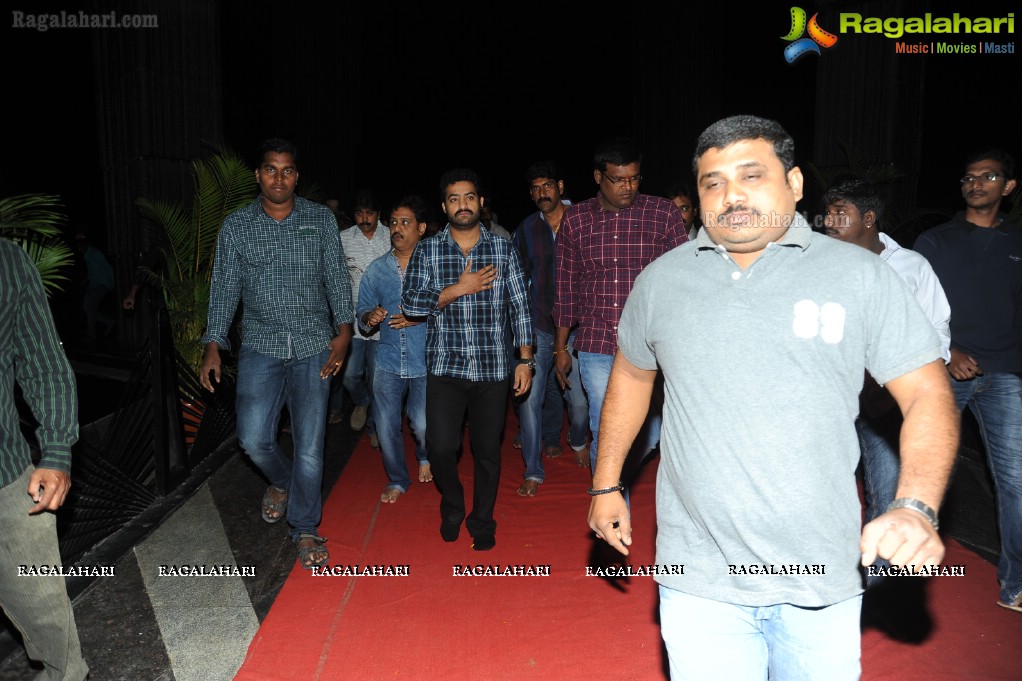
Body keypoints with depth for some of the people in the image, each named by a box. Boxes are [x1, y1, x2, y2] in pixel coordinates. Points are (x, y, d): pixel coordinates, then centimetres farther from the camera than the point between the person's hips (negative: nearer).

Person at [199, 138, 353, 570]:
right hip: (260, 345, 1)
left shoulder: (321, 219, 4)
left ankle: (305, 530, 19)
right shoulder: (236, 226, 5)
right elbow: (224, 287, 6)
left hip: (313, 345, 0)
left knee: (309, 444, -1)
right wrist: (213, 347, -1)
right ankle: (282, 481, 27)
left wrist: (343, 331, -5)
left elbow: (336, 278, 5)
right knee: (253, 438, -9)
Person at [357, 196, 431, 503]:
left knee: (423, 425, -8)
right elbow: (361, 312, 12)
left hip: (425, 362, -3)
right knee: (386, 426, 6)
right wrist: (370, 318, -11)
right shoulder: (376, 269, 7)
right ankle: (397, 480, 30)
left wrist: (420, 319, -17)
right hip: (388, 361, 3)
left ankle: (425, 456, 29)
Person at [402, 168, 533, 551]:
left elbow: (520, 307, 4)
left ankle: (482, 523, 29)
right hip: (445, 366, 0)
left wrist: (525, 360, -1)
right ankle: (452, 506, 26)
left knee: (487, 450, 7)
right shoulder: (427, 251, 4)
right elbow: (411, 303, -4)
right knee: (440, 447, -6)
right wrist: (459, 288, -12)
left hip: (492, 368, 1)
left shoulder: (503, 249, 5)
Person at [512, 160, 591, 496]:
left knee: (579, 398, 4)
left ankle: (578, 441, 38)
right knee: (529, 397, -4)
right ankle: (533, 472, 9)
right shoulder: (526, 229, 6)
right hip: (538, 327, 1)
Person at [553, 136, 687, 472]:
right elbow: (566, 287, 10)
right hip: (596, 347, 1)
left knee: (651, 433, 6)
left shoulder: (663, 214, -1)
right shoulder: (575, 219, 4)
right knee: (603, 437, 6)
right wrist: (560, 348, 11)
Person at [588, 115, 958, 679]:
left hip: (825, 581, 0)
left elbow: (928, 394, -2)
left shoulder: (859, 275, -3)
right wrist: (606, 485, 15)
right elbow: (632, 374, 14)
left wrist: (915, 509, -18)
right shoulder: (661, 279, 3)